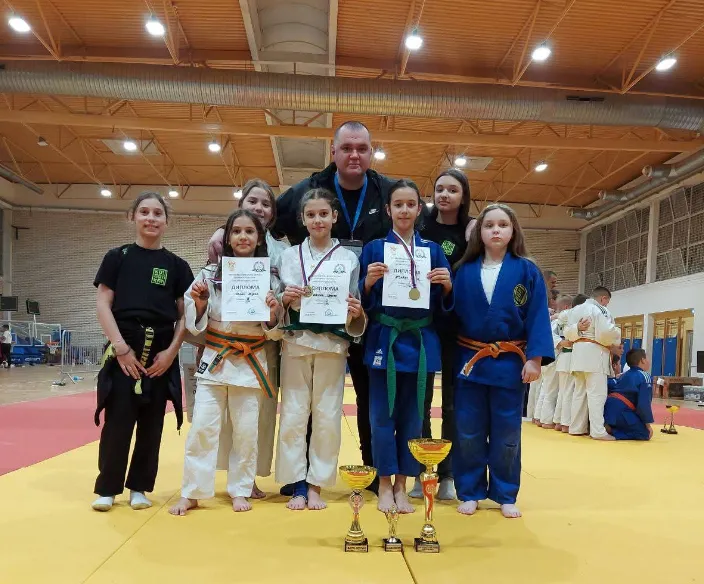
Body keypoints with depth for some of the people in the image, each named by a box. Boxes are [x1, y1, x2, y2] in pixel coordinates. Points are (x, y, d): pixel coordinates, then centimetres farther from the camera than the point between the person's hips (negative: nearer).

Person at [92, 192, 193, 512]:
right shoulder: (117, 257, 3)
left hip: (162, 352, 2)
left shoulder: (176, 265, 7)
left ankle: (139, 487, 23)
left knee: (151, 423, 8)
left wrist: (171, 352, -6)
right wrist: (121, 347, -11)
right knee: (117, 421, 0)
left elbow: (185, 314, 6)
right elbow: (103, 305, -1)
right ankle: (107, 488, 16)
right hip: (124, 348, -1)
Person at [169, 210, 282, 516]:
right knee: (202, 427, 0)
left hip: (250, 364, 0)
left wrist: (273, 314, -19)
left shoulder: (270, 279, -1)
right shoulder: (210, 274, 0)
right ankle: (191, 493, 15)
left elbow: (274, 333, 1)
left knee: (246, 431, 7)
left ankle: (240, 491, 24)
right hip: (214, 360, 0)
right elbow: (196, 324, 2)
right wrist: (199, 302, -17)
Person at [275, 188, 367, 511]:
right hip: (295, 342, 1)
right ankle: (297, 485, 15)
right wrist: (285, 299, -12)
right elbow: (278, 309, 9)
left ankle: (316, 484, 18)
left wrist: (355, 314, -16)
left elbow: (355, 310, 6)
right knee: (293, 415, 2)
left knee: (327, 417, 3)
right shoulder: (289, 255, 9)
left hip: (332, 345, 0)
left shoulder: (349, 258, 6)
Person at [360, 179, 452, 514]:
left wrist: (447, 285, -12)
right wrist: (368, 282, -18)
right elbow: (362, 302, 1)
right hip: (384, 340, -2)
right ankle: (385, 485, 16)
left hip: (421, 342, 2)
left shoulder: (433, 250, 9)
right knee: (382, 415, 1)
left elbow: (443, 304, 8)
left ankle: (401, 485, 21)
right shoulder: (373, 249, 3)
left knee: (412, 416, 7)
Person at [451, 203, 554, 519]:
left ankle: (505, 495, 25)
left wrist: (535, 358, -12)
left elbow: (538, 316, -5)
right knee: (468, 432, 7)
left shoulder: (527, 271, -1)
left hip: (509, 363, -1)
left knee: (506, 433, 9)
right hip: (470, 360, 1)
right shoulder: (464, 271, 3)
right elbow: (453, 315, 3)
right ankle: (469, 492, 23)